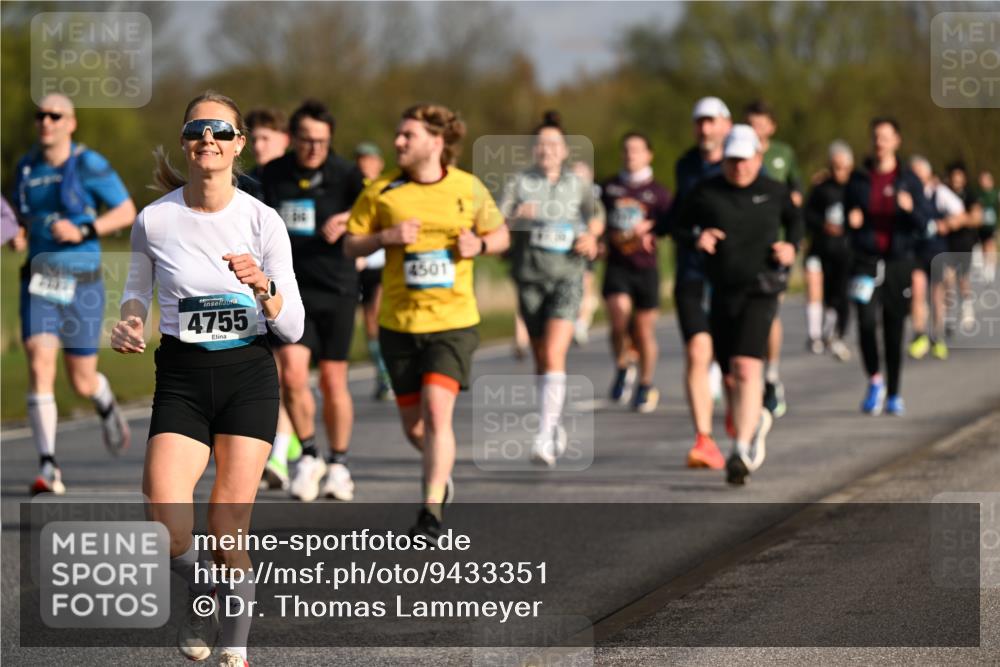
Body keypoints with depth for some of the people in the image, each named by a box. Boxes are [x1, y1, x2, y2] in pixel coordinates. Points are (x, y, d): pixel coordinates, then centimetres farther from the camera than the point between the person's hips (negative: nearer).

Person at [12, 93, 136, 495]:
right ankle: (48, 470, -19)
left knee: (82, 383, 6)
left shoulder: (89, 165, -8)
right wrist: (18, 237, -2)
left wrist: (82, 231, -19)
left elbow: (127, 212, -6)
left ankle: (107, 407, 46)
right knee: (39, 366, -18)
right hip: (38, 282, 3)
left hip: (82, 284, -3)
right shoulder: (26, 168, 6)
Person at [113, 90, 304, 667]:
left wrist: (264, 287, -25)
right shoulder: (155, 220, -4)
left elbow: (293, 327, -6)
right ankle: (201, 597, 15)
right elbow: (139, 288, 17)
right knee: (170, 529, -18)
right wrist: (131, 321, -4)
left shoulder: (262, 221, -7)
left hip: (249, 376, 0)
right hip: (182, 379, 1)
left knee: (229, 529, -4)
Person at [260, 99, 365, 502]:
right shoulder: (273, 174, 5)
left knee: (333, 382, 4)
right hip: (291, 289, 2)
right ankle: (309, 457, 6)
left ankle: (338, 465, 22)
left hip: (335, 290, -2)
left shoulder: (344, 174, -6)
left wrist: (349, 218, -35)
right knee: (292, 373, -14)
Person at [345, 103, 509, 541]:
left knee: (437, 410, -18)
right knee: (413, 425, 8)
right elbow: (351, 244, 4)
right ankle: (440, 469, 42)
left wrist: (480, 244, -8)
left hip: (453, 320, -2)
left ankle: (432, 511, -13)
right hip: (399, 322, 2)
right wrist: (387, 237, -14)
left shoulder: (469, 188, 1)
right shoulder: (381, 191, 0)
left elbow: (501, 235, 14)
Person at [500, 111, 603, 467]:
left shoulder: (579, 185, 4)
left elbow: (595, 220, 22)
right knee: (541, 357, 11)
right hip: (529, 276, 2)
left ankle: (545, 436, -22)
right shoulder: (519, 183, 1)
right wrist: (517, 217, -30)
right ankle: (556, 426, 31)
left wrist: (591, 238, 1)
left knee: (554, 355, -17)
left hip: (567, 276, -2)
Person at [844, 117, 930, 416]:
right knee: (866, 319, -19)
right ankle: (874, 379, 1)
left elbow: (923, 223, 0)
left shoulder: (908, 180, 4)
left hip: (899, 260, 0)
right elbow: (847, 217, 15)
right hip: (866, 259, 0)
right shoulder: (858, 180, 7)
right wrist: (851, 221, -8)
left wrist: (911, 209, -21)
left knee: (894, 329, 3)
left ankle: (894, 394, 15)